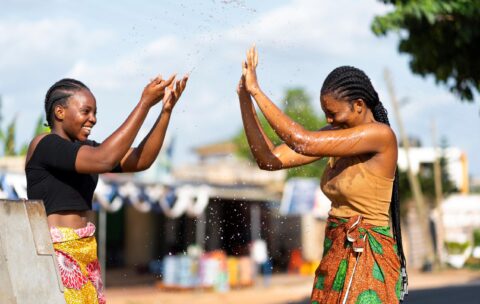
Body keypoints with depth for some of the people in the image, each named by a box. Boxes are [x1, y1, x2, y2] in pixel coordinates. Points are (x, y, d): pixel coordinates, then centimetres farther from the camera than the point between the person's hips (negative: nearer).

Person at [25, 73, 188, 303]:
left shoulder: (84, 148, 13)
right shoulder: (44, 145, -12)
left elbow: (140, 160, 6)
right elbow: (104, 160, -24)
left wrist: (166, 110, -4)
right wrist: (145, 103, -21)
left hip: (86, 255, 8)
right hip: (54, 255, -8)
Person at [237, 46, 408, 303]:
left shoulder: (381, 135, -16)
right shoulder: (338, 137, 7)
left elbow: (303, 142, -24)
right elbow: (269, 160, 1)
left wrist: (256, 91, -18)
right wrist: (245, 98, -6)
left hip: (366, 260, -8)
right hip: (336, 255, 8)